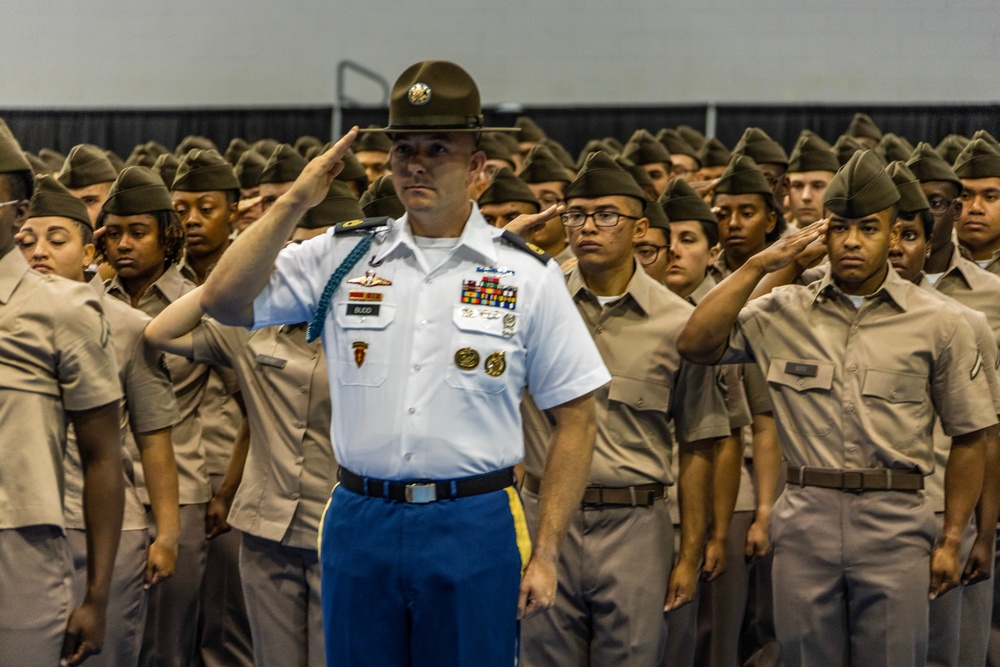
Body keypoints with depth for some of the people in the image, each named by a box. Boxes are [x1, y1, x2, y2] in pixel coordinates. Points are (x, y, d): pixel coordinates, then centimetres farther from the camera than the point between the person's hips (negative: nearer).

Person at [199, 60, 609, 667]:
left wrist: (546, 554, -4)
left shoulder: (529, 276, 2)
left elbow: (575, 418, 2)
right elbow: (224, 301, -1)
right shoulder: (340, 258, 7)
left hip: (475, 527, -2)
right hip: (361, 523, 2)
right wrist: (296, 201, -7)